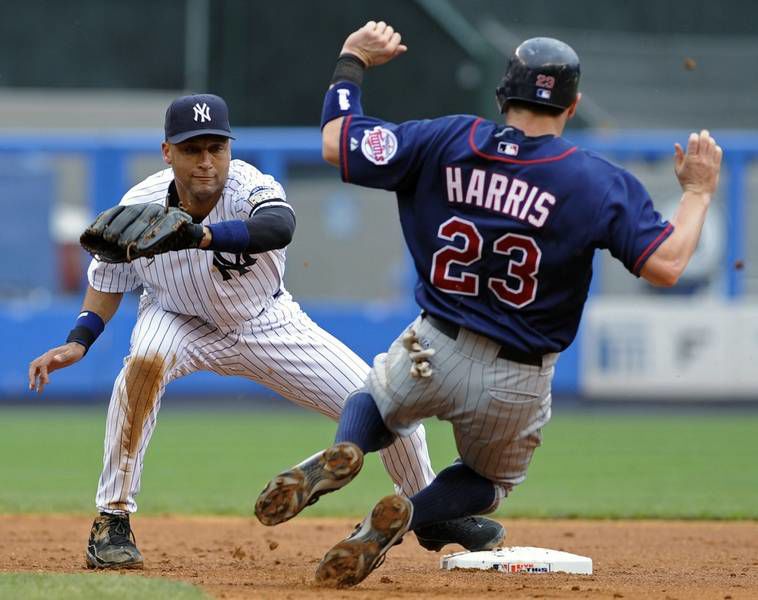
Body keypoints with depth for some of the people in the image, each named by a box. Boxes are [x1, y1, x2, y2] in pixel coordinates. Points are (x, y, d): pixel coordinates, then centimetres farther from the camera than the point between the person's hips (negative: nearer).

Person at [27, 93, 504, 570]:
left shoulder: (248, 187, -35)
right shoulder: (138, 206, -26)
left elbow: (280, 226, -61)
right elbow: (109, 279, -6)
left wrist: (196, 235, -73)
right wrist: (78, 342, -20)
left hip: (268, 324, 0)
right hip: (182, 321, 0)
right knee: (145, 364, -36)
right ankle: (112, 522, -24)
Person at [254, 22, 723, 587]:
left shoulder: (445, 141, -5)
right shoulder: (602, 182, -12)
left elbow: (337, 143, 0)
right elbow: (665, 265, -18)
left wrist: (352, 62, 16)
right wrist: (698, 191, -1)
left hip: (431, 353, 1)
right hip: (516, 385, -1)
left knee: (374, 408, 34)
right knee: (490, 482, 28)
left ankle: (340, 455, -7)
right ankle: (403, 515, -8)